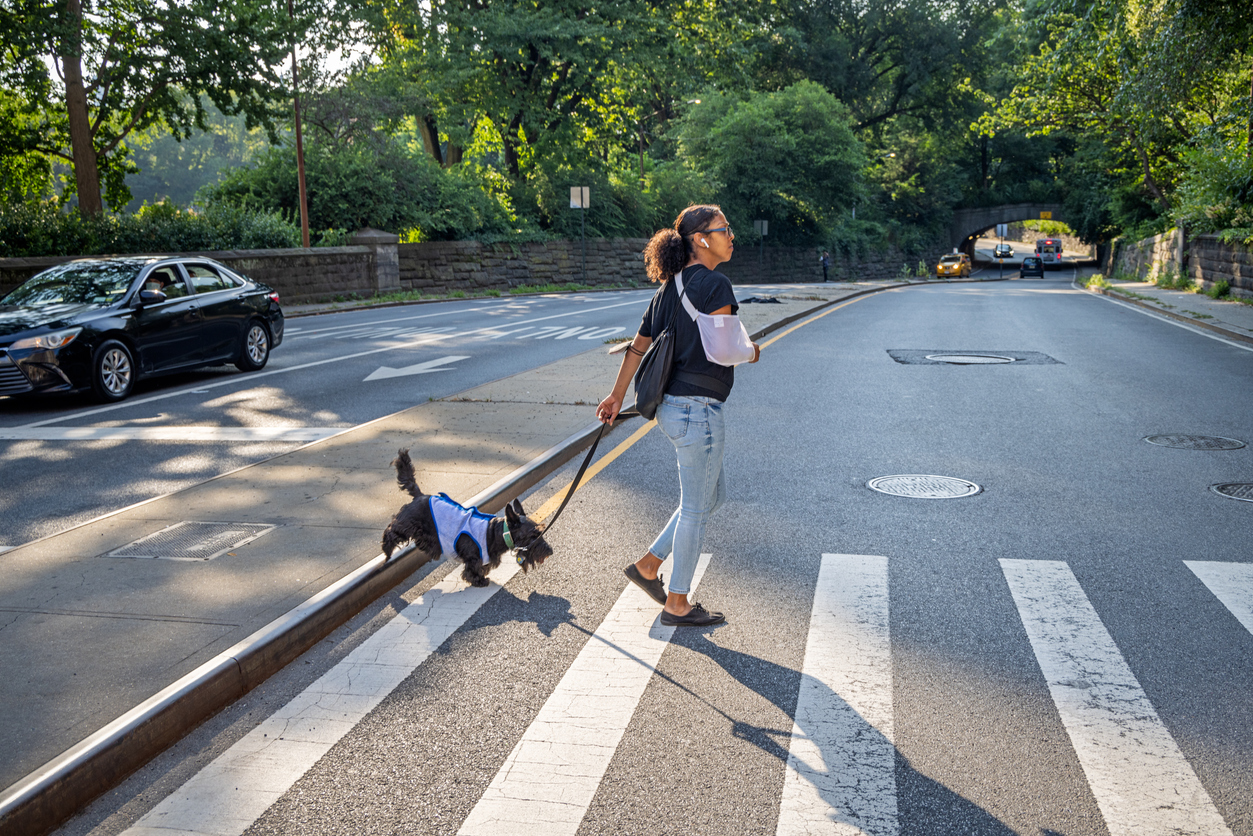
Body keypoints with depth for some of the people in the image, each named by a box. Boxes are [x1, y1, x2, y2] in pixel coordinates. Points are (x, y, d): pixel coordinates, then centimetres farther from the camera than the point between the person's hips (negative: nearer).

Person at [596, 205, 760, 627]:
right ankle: (677, 604, 16)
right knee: (696, 508, 4)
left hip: (672, 405, 9)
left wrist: (617, 396, 24)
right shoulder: (715, 284, -14)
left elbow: (638, 346, 16)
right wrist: (753, 352, 1)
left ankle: (648, 564, 26)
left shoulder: (670, 287, 12)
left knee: (711, 496, 22)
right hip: (698, 407, -9)